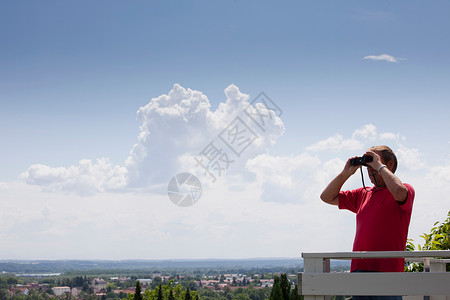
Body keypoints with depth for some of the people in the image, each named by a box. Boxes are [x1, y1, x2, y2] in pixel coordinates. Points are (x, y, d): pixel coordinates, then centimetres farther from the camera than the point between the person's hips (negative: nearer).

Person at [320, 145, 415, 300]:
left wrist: (380, 166, -9)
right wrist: (346, 173, 12)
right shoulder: (362, 194, 20)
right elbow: (327, 197, 24)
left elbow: (399, 193, -24)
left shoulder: (406, 190, 2)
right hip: (358, 269, 6)